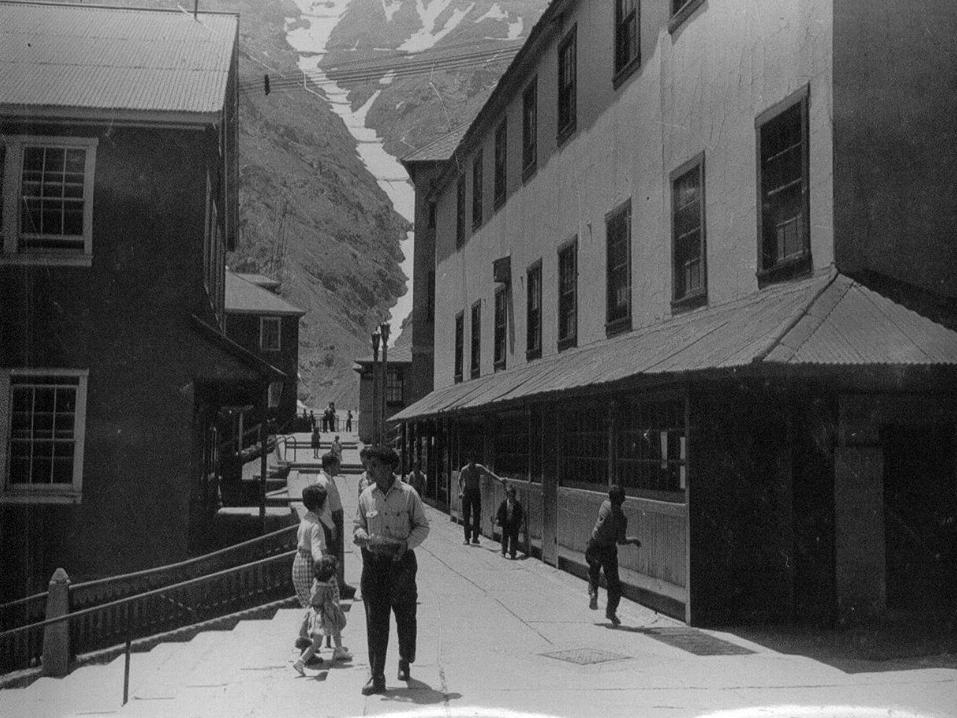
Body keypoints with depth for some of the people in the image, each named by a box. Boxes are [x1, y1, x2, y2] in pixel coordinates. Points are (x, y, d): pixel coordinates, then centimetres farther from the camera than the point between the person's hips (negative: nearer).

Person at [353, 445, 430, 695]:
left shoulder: (408, 494, -4)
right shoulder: (366, 496, 3)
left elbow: (422, 527, 3)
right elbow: (358, 527, 12)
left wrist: (406, 543, -14)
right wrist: (363, 537, -11)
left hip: (402, 561, -2)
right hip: (373, 562, 2)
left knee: (405, 616, 8)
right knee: (375, 620, -1)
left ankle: (405, 661, 36)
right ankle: (377, 677, 3)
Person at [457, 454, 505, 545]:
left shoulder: (479, 468, -2)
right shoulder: (464, 470, -6)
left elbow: (489, 473, -4)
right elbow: (460, 481, 1)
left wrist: (499, 479, -16)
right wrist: (460, 492, -11)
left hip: (476, 493, 2)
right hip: (466, 492, -2)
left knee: (477, 515, -1)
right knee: (466, 515, -2)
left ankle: (475, 537, 5)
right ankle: (466, 538, 3)